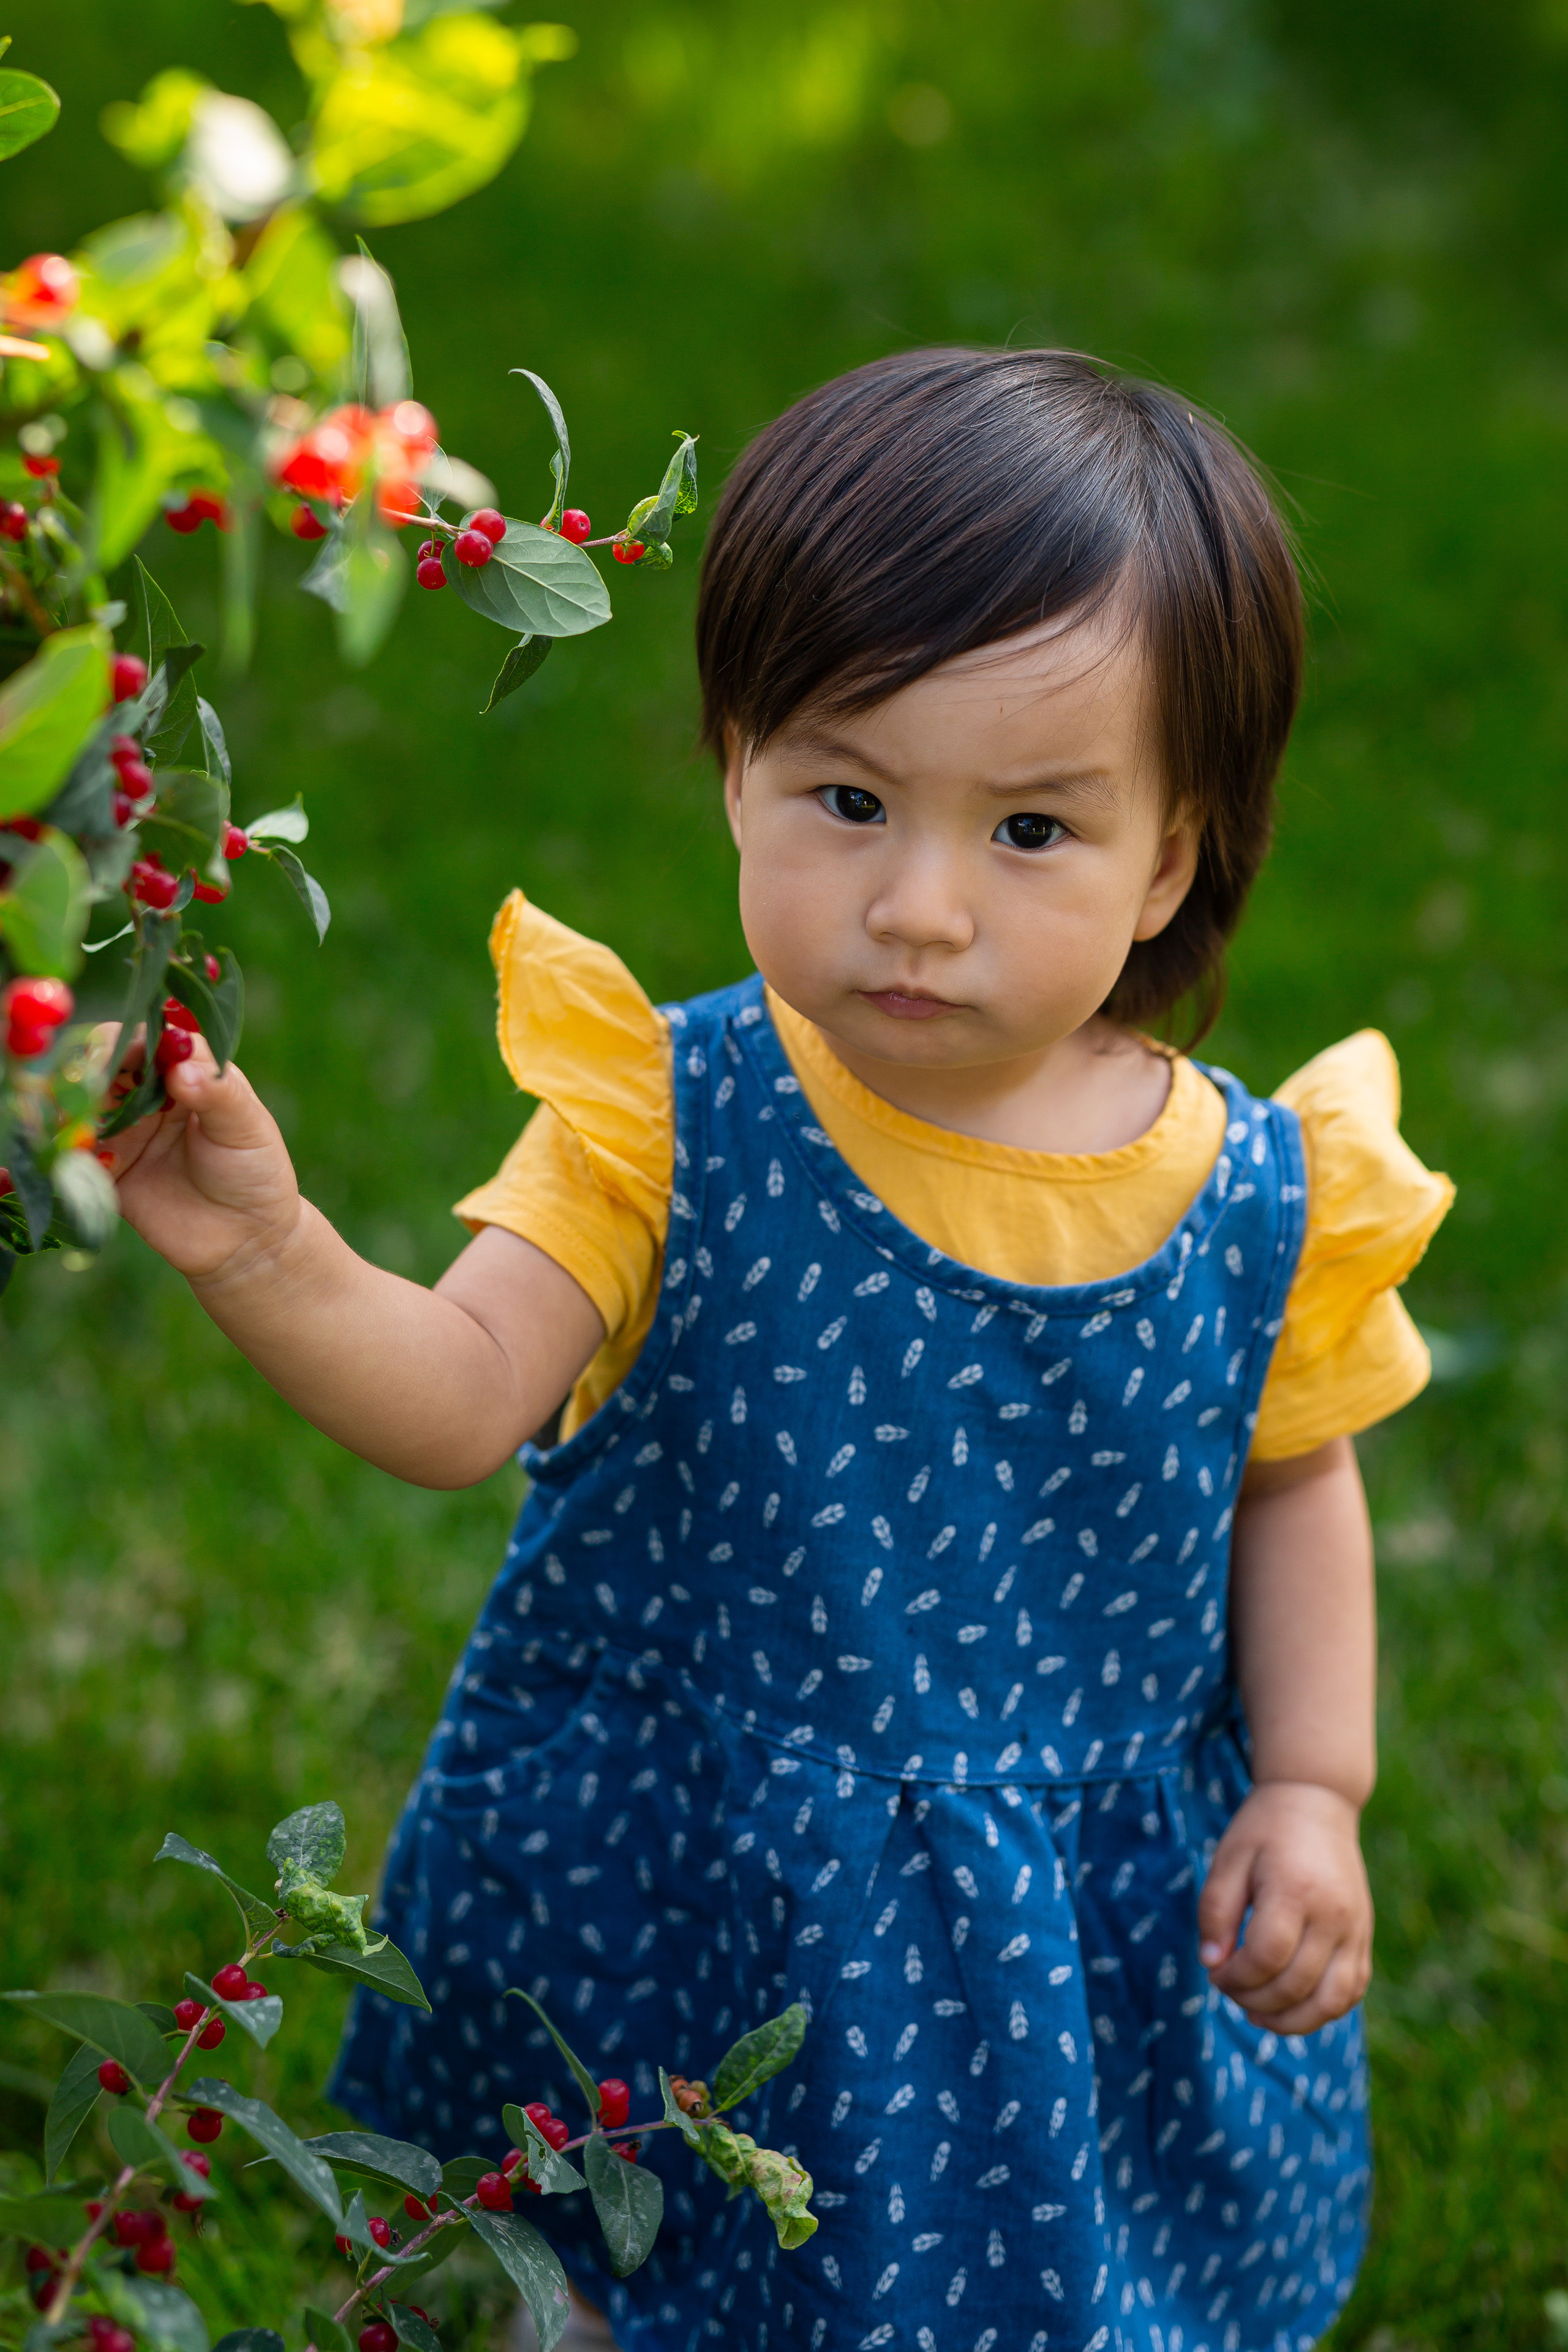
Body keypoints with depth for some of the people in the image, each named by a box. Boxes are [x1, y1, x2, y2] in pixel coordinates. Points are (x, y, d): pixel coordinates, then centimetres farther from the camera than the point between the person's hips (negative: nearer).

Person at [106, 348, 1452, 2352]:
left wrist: (1313, 1789, -2)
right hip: (681, 1909, 0)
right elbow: (454, 1399, -24)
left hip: (1091, 1921, 1)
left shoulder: (1255, 1204, -12)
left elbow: (1293, 1487, 4)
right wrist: (264, 1257, -42)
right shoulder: (676, 1127, -17)